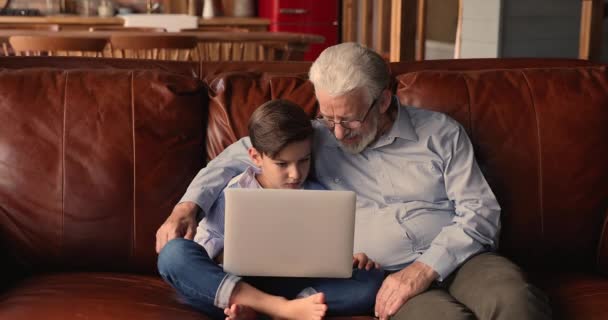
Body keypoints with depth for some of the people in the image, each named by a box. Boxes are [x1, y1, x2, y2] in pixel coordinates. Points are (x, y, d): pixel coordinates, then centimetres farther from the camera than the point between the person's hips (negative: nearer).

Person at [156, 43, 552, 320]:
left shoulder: (440, 132, 7)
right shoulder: (319, 138, 12)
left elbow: (481, 212, 2)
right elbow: (243, 152, 19)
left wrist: (426, 268, -14)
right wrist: (188, 206, 4)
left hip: (461, 257, 1)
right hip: (389, 277, 0)